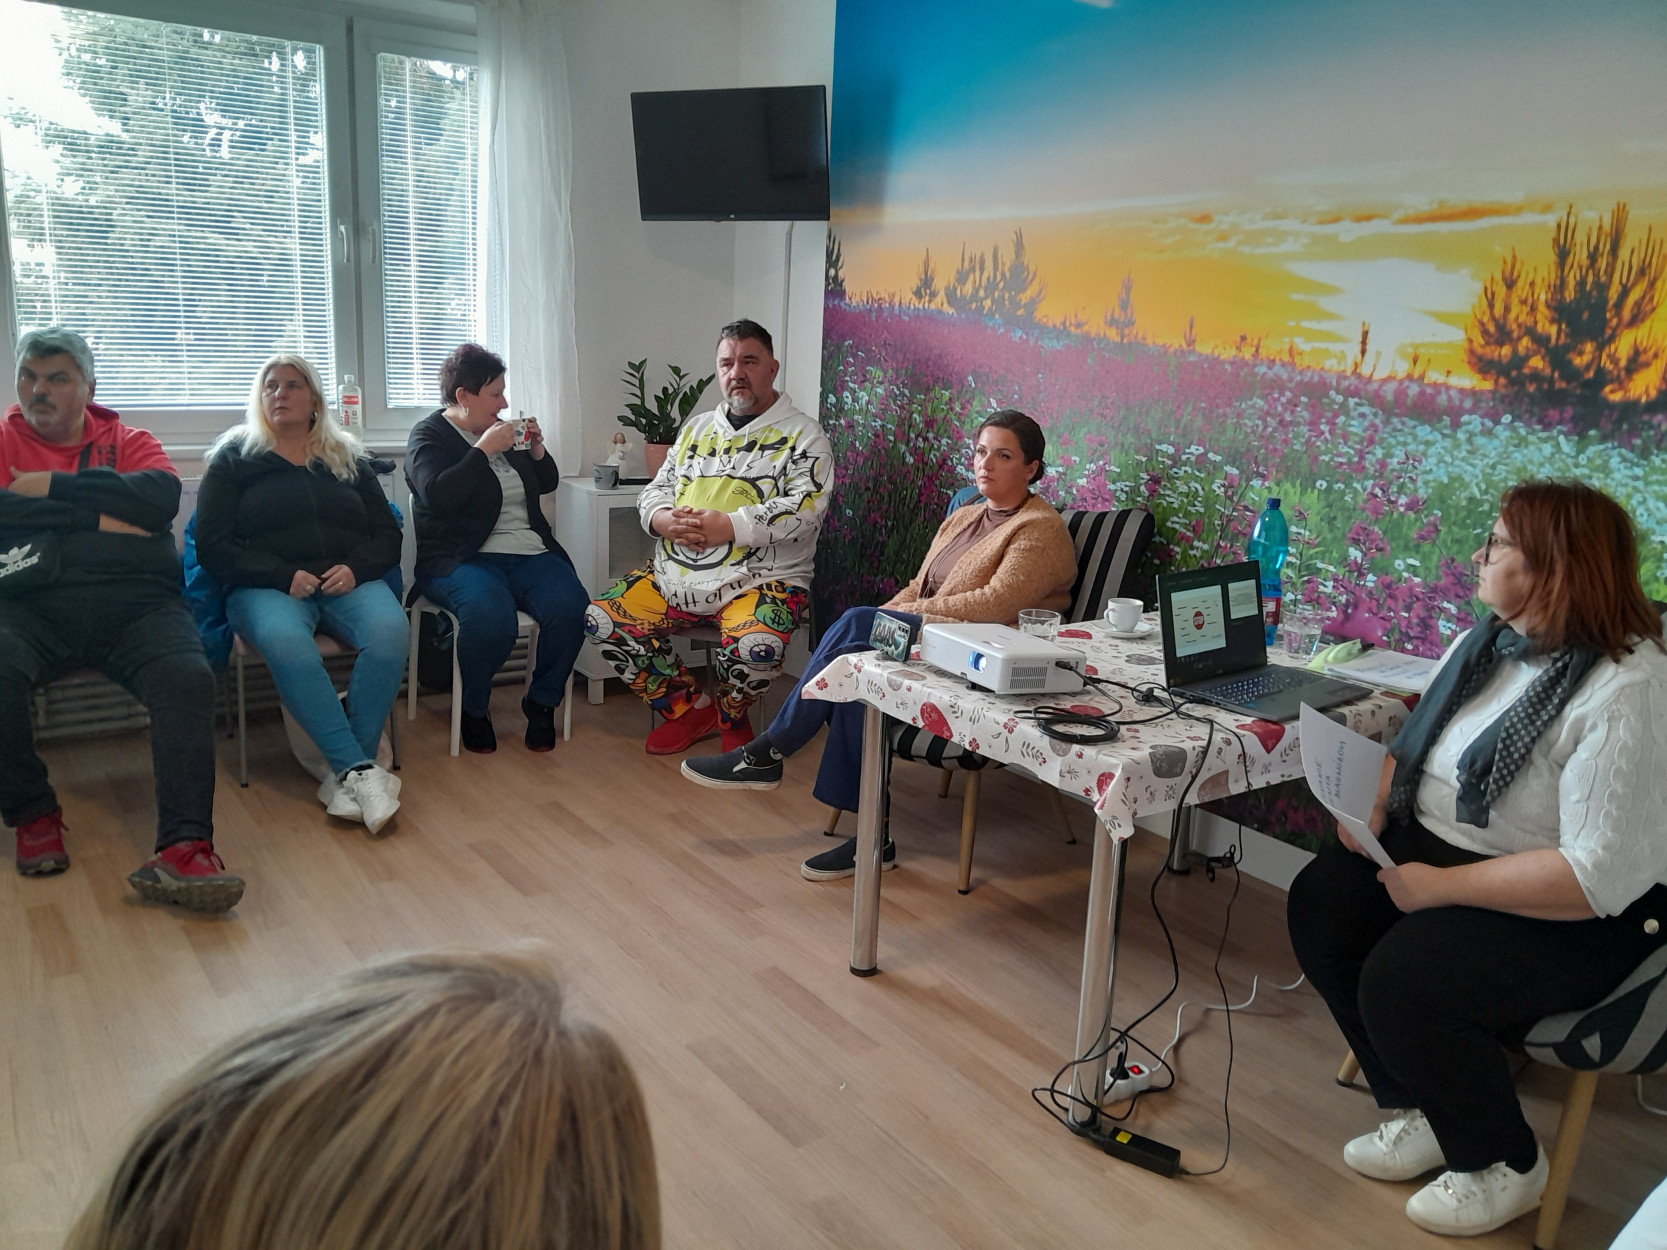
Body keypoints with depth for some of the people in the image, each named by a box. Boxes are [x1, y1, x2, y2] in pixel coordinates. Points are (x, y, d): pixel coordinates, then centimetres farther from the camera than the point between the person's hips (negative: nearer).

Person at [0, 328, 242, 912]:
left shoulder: (128, 442, 18)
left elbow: (162, 496, -5)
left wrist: (53, 486, -5)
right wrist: (96, 512, -6)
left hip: (134, 603, 0)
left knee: (189, 679, -29)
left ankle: (183, 850, -37)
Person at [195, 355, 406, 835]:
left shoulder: (349, 458, 20)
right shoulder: (234, 458, 13)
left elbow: (387, 536, 15)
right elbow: (213, 547, 3)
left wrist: (355, 568, -8)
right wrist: (284, 576, -13)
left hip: (347, 581, 2)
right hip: (267, 588, -2)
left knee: (390, 630, -33)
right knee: (284, 639, -39)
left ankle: (344, 774, -31)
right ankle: (361, 770, -40)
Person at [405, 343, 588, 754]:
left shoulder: (500, 431, 19)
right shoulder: (429, 436, 3)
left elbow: (547, 484, 27)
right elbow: (437, 495, -17)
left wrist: (537, 448, 8)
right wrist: (485, 449, -16)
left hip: (529, 551, 5)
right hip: (461, 559, -5)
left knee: (571, 609, -25)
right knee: (491, 618, -37)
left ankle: (542, 703, -3)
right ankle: (474, 710, -8)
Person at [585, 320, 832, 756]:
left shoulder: (801, 435, 3)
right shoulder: (696, 428, 21)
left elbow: (804, 509, -12)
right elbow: (655, 490, 20)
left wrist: (727, 526, -20)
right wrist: (664, 520, -6)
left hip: (758, 580, -6)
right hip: (674, 574, 6)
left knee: (756, 645, -36)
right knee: (601, 619, -10)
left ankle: (731, 718, 1)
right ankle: (690, 708, 5)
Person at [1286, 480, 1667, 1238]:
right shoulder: (1486, 642, 2)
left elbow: (1598, 876, -30)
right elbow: (1418, 741, 15)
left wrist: (1440, 887, -25)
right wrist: (1372, 807, -5)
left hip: (1573, 914, -8)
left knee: (1401, 985, -25)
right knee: (1320, 906, -8)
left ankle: (1503, 1165, 6)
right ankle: (1419, 1110, 10)